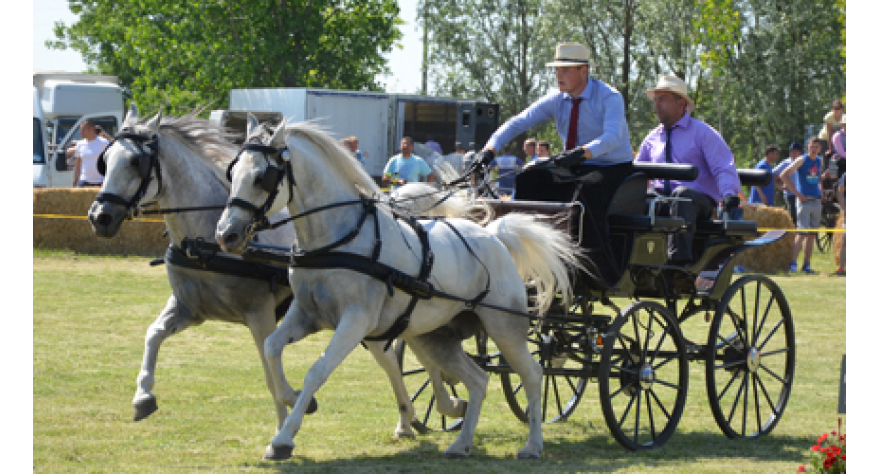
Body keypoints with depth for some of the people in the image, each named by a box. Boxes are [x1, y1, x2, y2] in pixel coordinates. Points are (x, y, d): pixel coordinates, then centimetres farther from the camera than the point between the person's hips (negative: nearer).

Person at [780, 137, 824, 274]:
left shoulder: (819, 161, 13)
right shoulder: (801, 160, -6)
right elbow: (783, 175, -12)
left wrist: (821, 193, 15)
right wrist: (797, 193, -13)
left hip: (816, 201, 6)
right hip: (805, 200, -6)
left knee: (812, 234, 7)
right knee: (802, 232, -15)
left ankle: (806, 265, 10)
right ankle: (793, 263, -17)